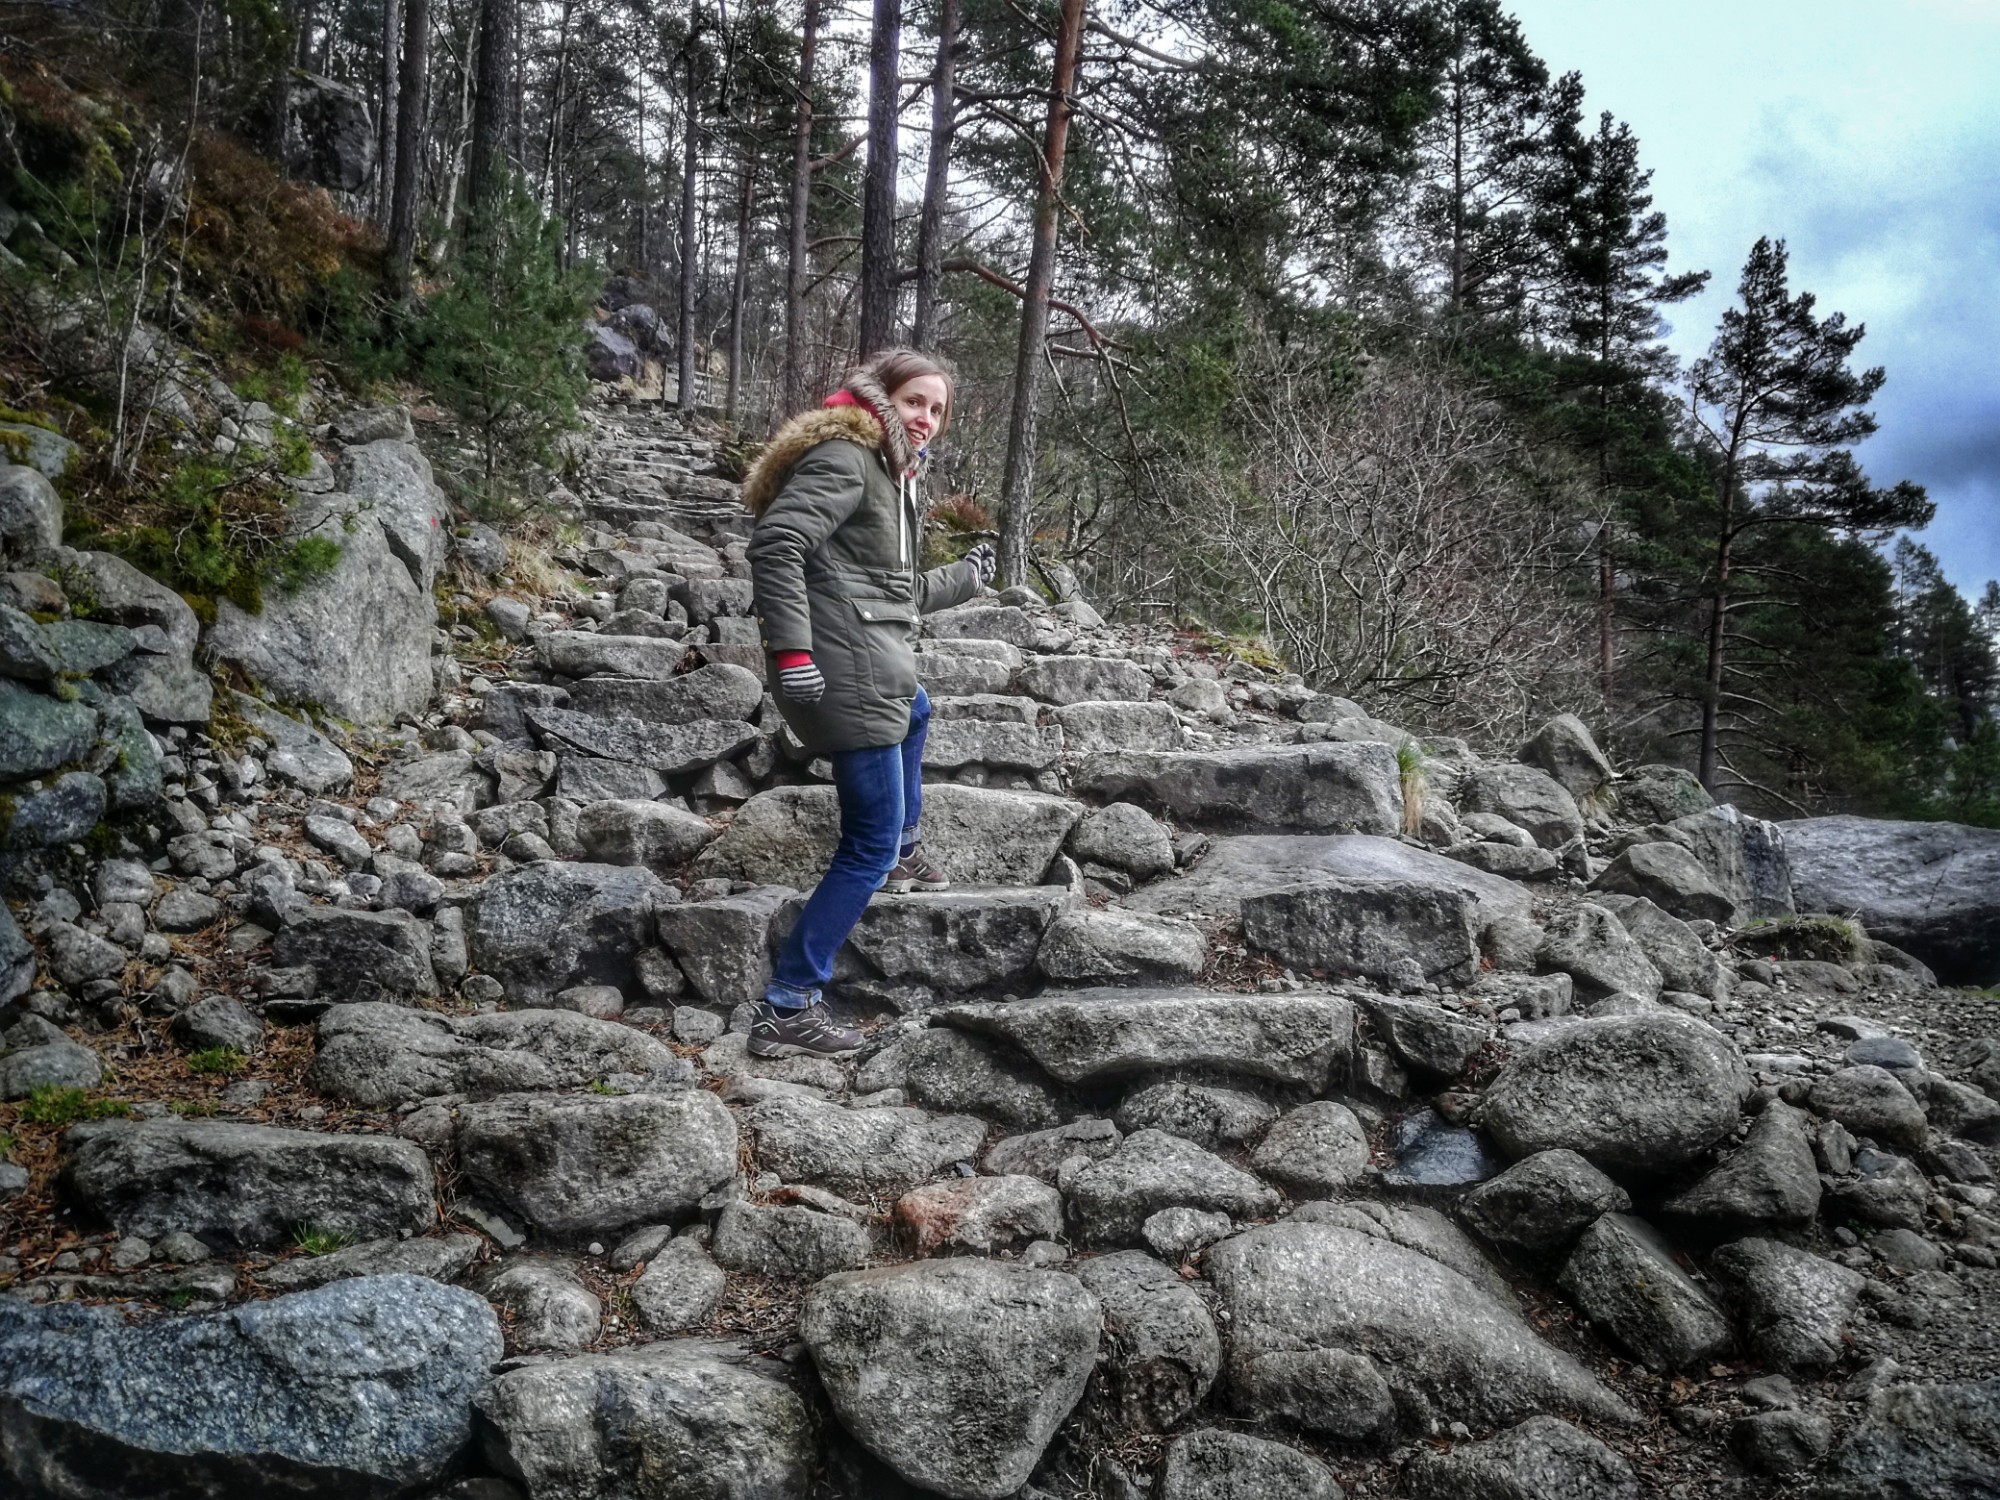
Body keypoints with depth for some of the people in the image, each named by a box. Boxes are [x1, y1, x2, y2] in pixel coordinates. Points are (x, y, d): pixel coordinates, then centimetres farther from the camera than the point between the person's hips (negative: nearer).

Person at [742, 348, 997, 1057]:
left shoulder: (892, 476, 20)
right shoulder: (844, 457, -10)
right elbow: (775, 543, -23)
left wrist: (967, 576, 36)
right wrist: (793, 650, -28)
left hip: (879, 672, 10)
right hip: (846, 676, -10)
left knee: (917, 712, 41)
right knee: (869, 848, -6)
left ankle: (903, 853, 57)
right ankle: (787, 1009, -3)